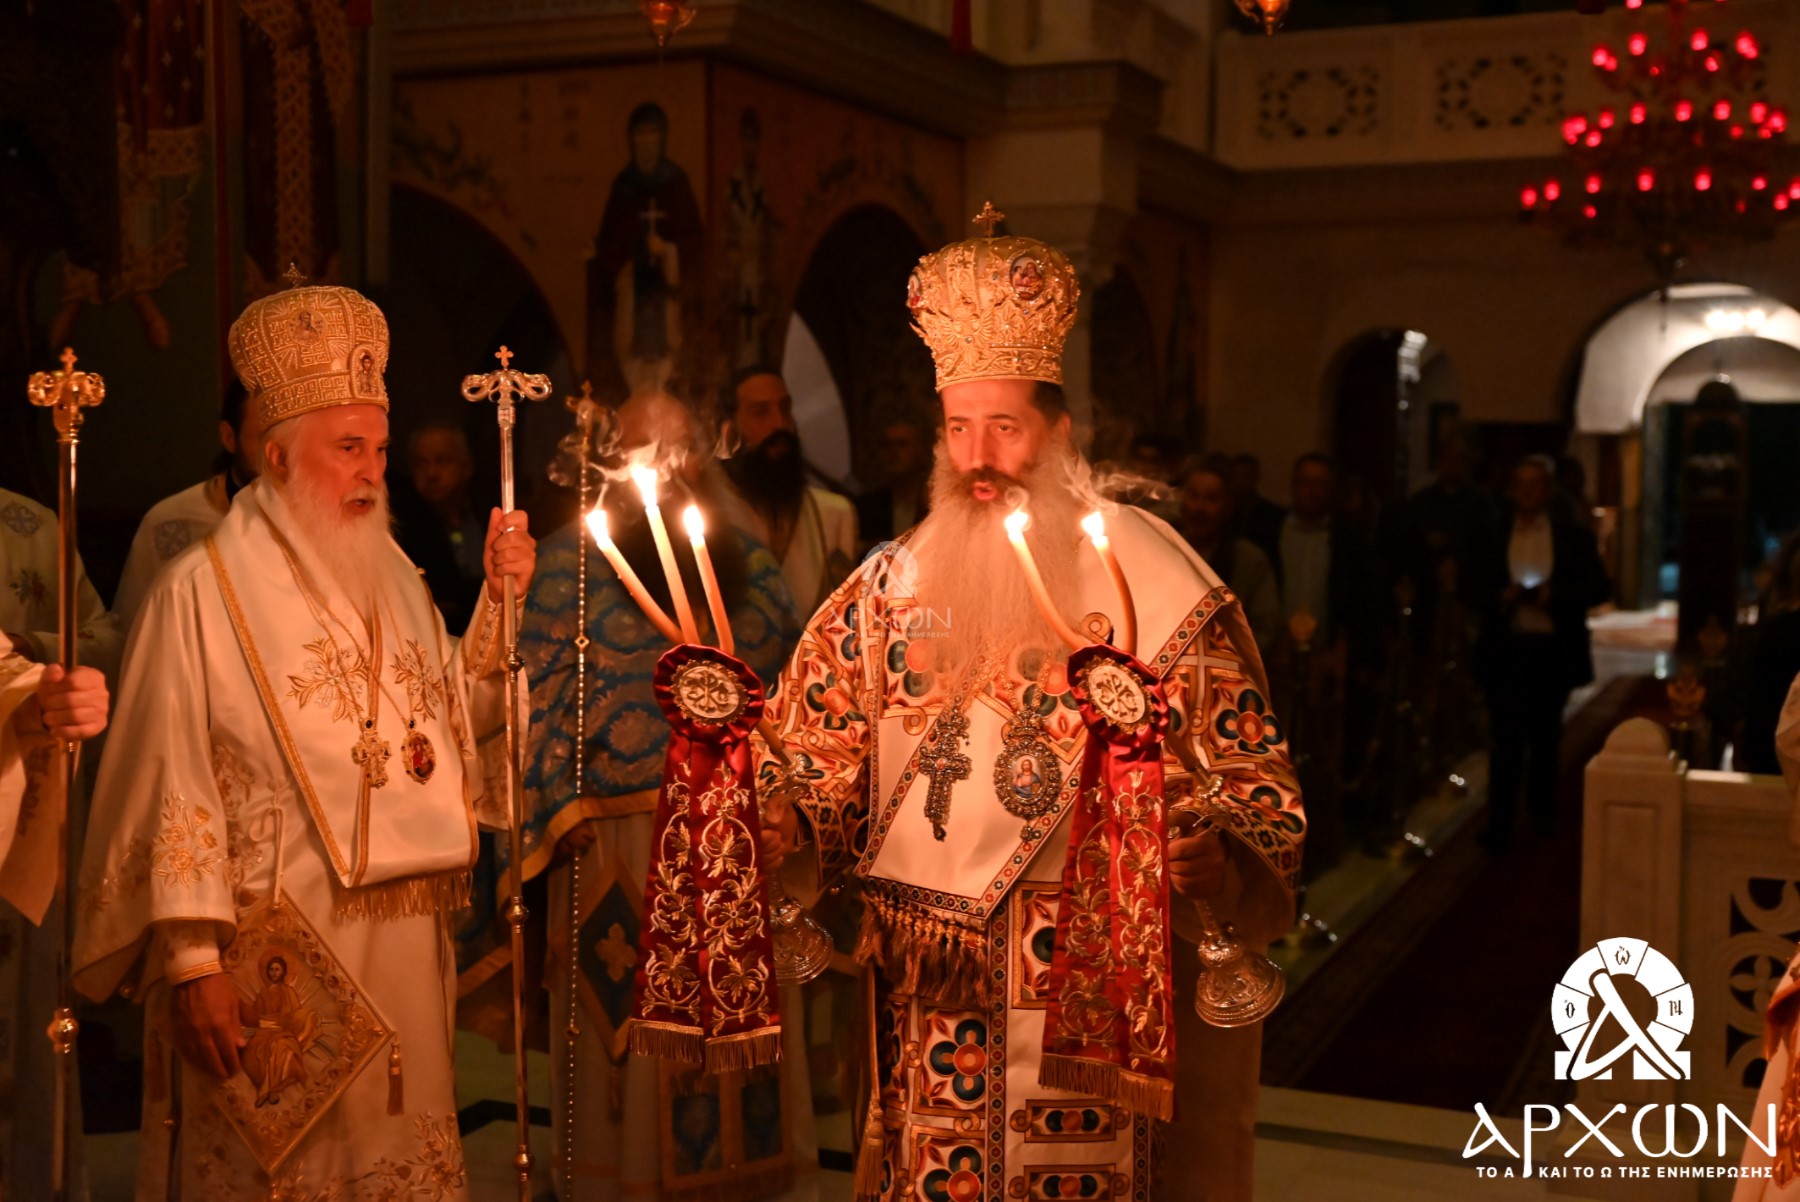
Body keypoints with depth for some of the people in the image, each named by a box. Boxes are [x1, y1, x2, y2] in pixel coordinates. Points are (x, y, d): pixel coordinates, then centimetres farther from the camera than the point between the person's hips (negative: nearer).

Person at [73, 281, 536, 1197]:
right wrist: (190, 960, -18)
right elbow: (172, 788, -13)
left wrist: (500, 603, -1)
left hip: (405, 949, 6)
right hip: (271, 958, -6)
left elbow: (458, 722, 10)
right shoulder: (204, 590, -9)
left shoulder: (394, 580, 12)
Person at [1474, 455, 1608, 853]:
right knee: (1507, 738, -8)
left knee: (1545, 735, 16)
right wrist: (1500, 597, -15)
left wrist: (1553, 594, -15)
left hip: (1554, 649, 1)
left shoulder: (1572, 536, 3)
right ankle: (1500, 826, -8)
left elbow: (1598, 587, -1)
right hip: (1507, 648, -1)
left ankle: (1541, 811, 33)